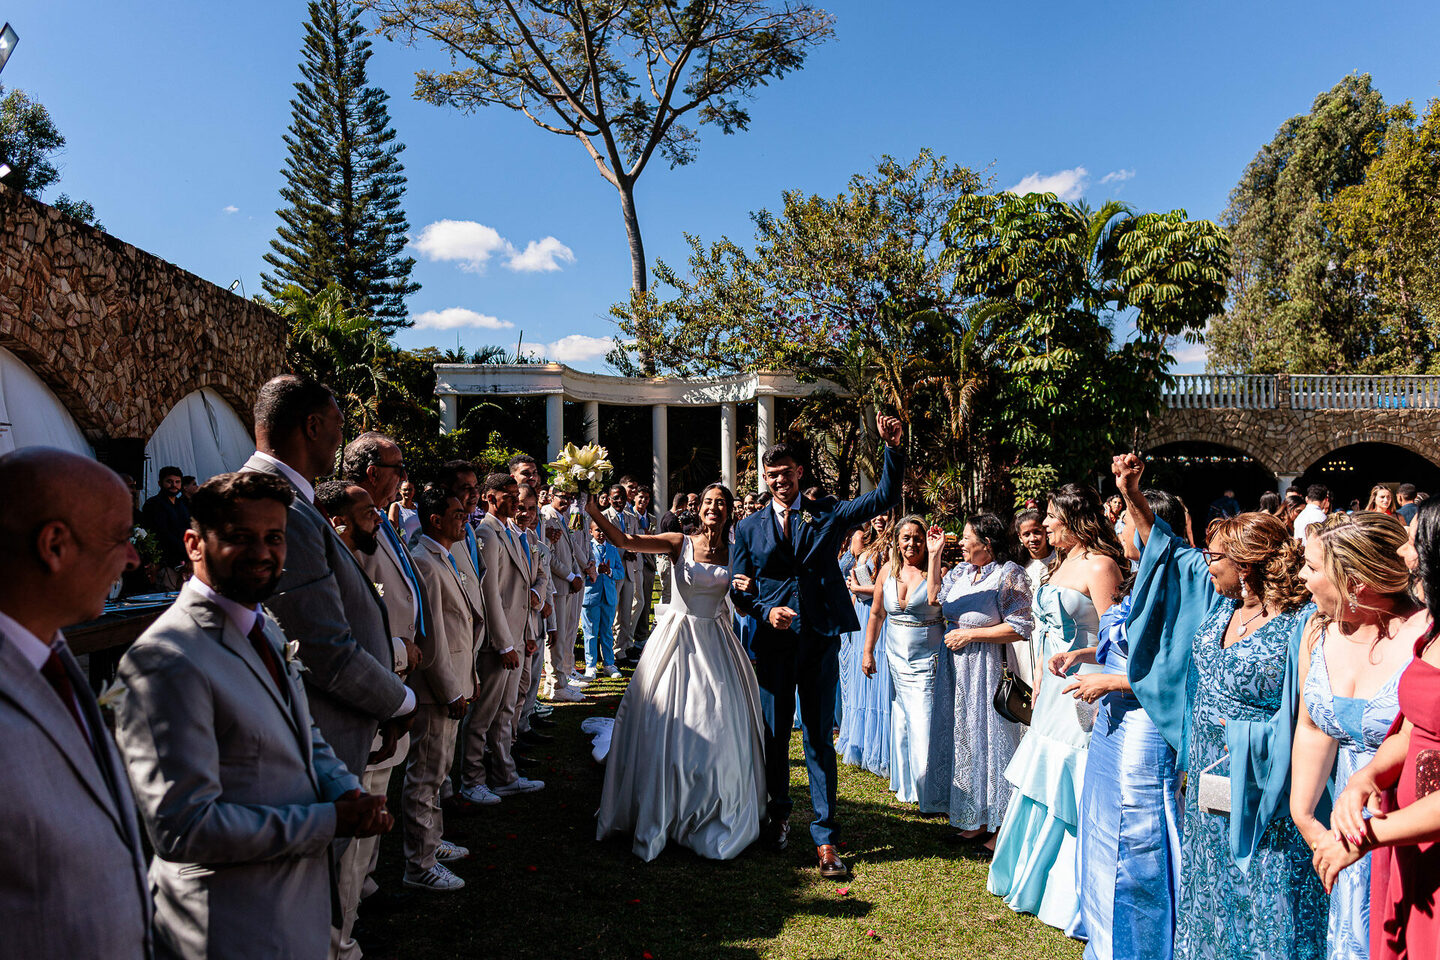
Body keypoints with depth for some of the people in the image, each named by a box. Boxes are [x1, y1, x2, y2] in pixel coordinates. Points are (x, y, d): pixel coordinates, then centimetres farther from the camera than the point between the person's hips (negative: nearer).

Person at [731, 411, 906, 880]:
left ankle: (824, 837, 13)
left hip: (820, 642, -1)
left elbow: (885, 497, -3)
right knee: (774, 733, 13)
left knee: (819, 738, 3)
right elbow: (739, 589, 8)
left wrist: (893, 448, -16)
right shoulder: (749, 527, 7)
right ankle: (779, 812, 37)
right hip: (773, 642, 1)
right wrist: (765, 611, -11)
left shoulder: (826, 514, 4)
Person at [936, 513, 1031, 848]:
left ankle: (1003, 823, 13)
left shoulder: (1009, 574, -10)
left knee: (993, 736, 0)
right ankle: (977, 819, 24)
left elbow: (1020, 629, -14)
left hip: (991, 669, -7)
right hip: (959, 668, 7)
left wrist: (969, 634, -14)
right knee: (967, 736, 11)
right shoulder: (959, 572, 9)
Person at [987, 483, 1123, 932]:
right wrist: (1039, 683, 19)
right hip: (1055, 686, 9)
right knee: (1043, 783, 17)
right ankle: (1033, 881, 33)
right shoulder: (1062, 563, 13)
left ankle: (1070, 896, 15)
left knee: (1070, 789, 0)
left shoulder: (1099, 565, -14)